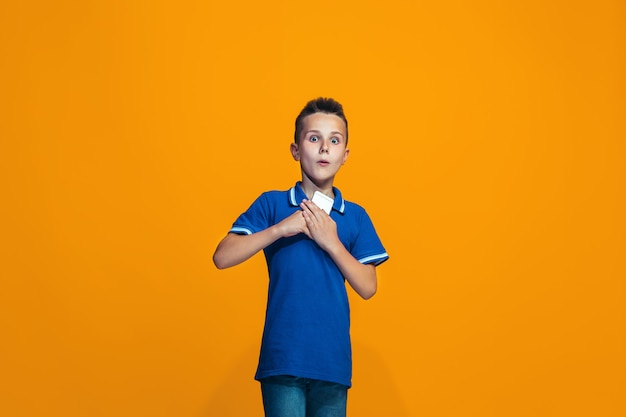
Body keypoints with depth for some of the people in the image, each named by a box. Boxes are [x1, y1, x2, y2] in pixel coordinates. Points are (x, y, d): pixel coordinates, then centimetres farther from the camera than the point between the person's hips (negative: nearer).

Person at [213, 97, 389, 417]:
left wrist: (331, 242, -9)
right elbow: (222, 257, -6)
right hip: (283, 358, -2)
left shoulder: (355, 216, 8)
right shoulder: (271, 204, 2)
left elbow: (367, 287, 2)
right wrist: (280, 228, -14)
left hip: (334, 360, 3)